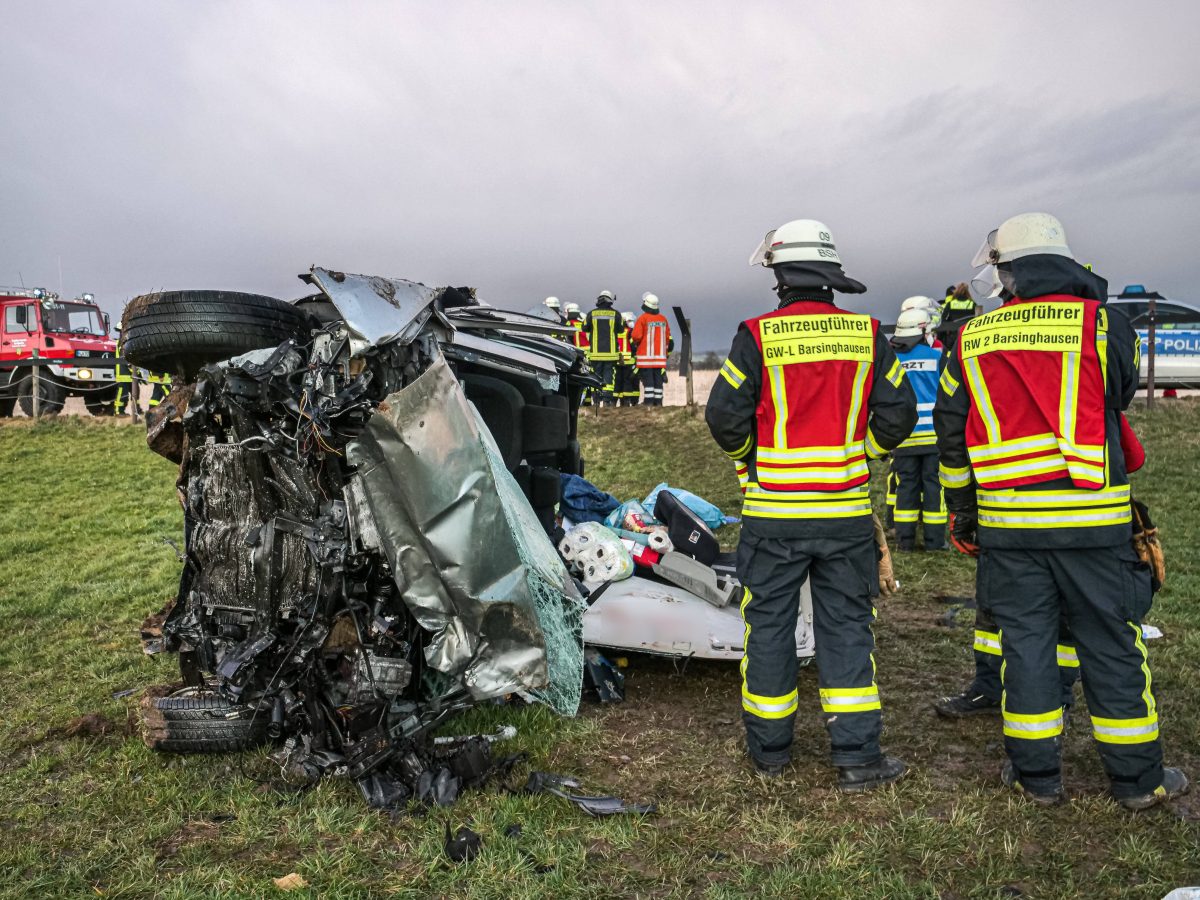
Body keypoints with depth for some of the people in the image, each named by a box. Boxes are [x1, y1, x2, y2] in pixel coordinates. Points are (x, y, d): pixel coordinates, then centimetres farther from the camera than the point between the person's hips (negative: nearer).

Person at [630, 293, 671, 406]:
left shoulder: (643, 318, -8)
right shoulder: (663, 319, 9)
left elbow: (636, 336, -12)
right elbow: (668, 337, 12)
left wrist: (635, 344, 10)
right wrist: (665, 351, 22)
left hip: (646, 355, -5)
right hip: (660, 355, 5)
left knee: (647, 379, -4)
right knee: (658, 379, 7)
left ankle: (648, 401, -8)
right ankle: (658, 401, 7)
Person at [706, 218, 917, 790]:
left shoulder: (757, 336, -7)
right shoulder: (867, 335, 1)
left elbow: (724, 414, -8)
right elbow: (898, 414, 3)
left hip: (773, 511, -2)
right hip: (846, 512, 2)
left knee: (769, 625, 11)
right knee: (846, 625, 11)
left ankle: (769, 748, 23)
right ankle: (857, 756, 13)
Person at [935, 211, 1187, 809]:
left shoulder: (970, 339, 2)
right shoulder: (1103, 324, -3)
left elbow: (952, 433, 5)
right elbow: (1118, 399, 11)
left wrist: (960, 511, 14)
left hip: (1007, 519, 1)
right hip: (1092, 517, -1)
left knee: (1024, 641, 11)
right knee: (1110, 645, 11)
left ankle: (1036, 775, 21)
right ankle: (1136, 778, 24)